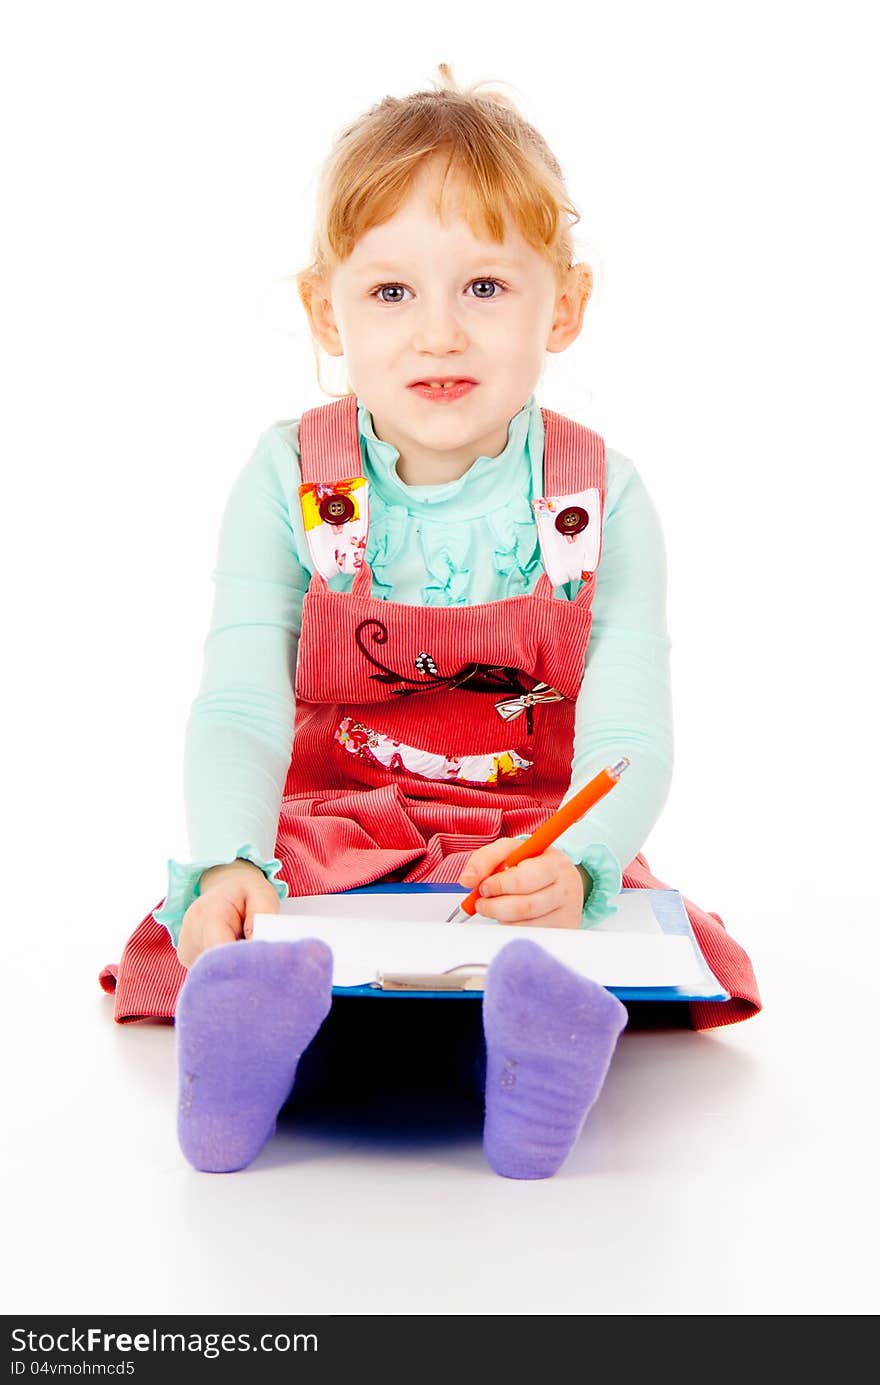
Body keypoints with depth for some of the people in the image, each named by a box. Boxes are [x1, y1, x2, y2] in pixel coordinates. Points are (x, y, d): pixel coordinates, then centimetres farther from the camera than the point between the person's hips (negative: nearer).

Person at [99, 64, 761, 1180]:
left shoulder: (601, 499, -7)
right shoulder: (288, 483, -6)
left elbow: (628, 739, -14)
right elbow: (239, 708, -14)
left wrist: (575, 865, -37)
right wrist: (230, 862, -35)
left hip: (535, 847, 0)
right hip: (326, 834, 1)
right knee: (208, 919, -28)